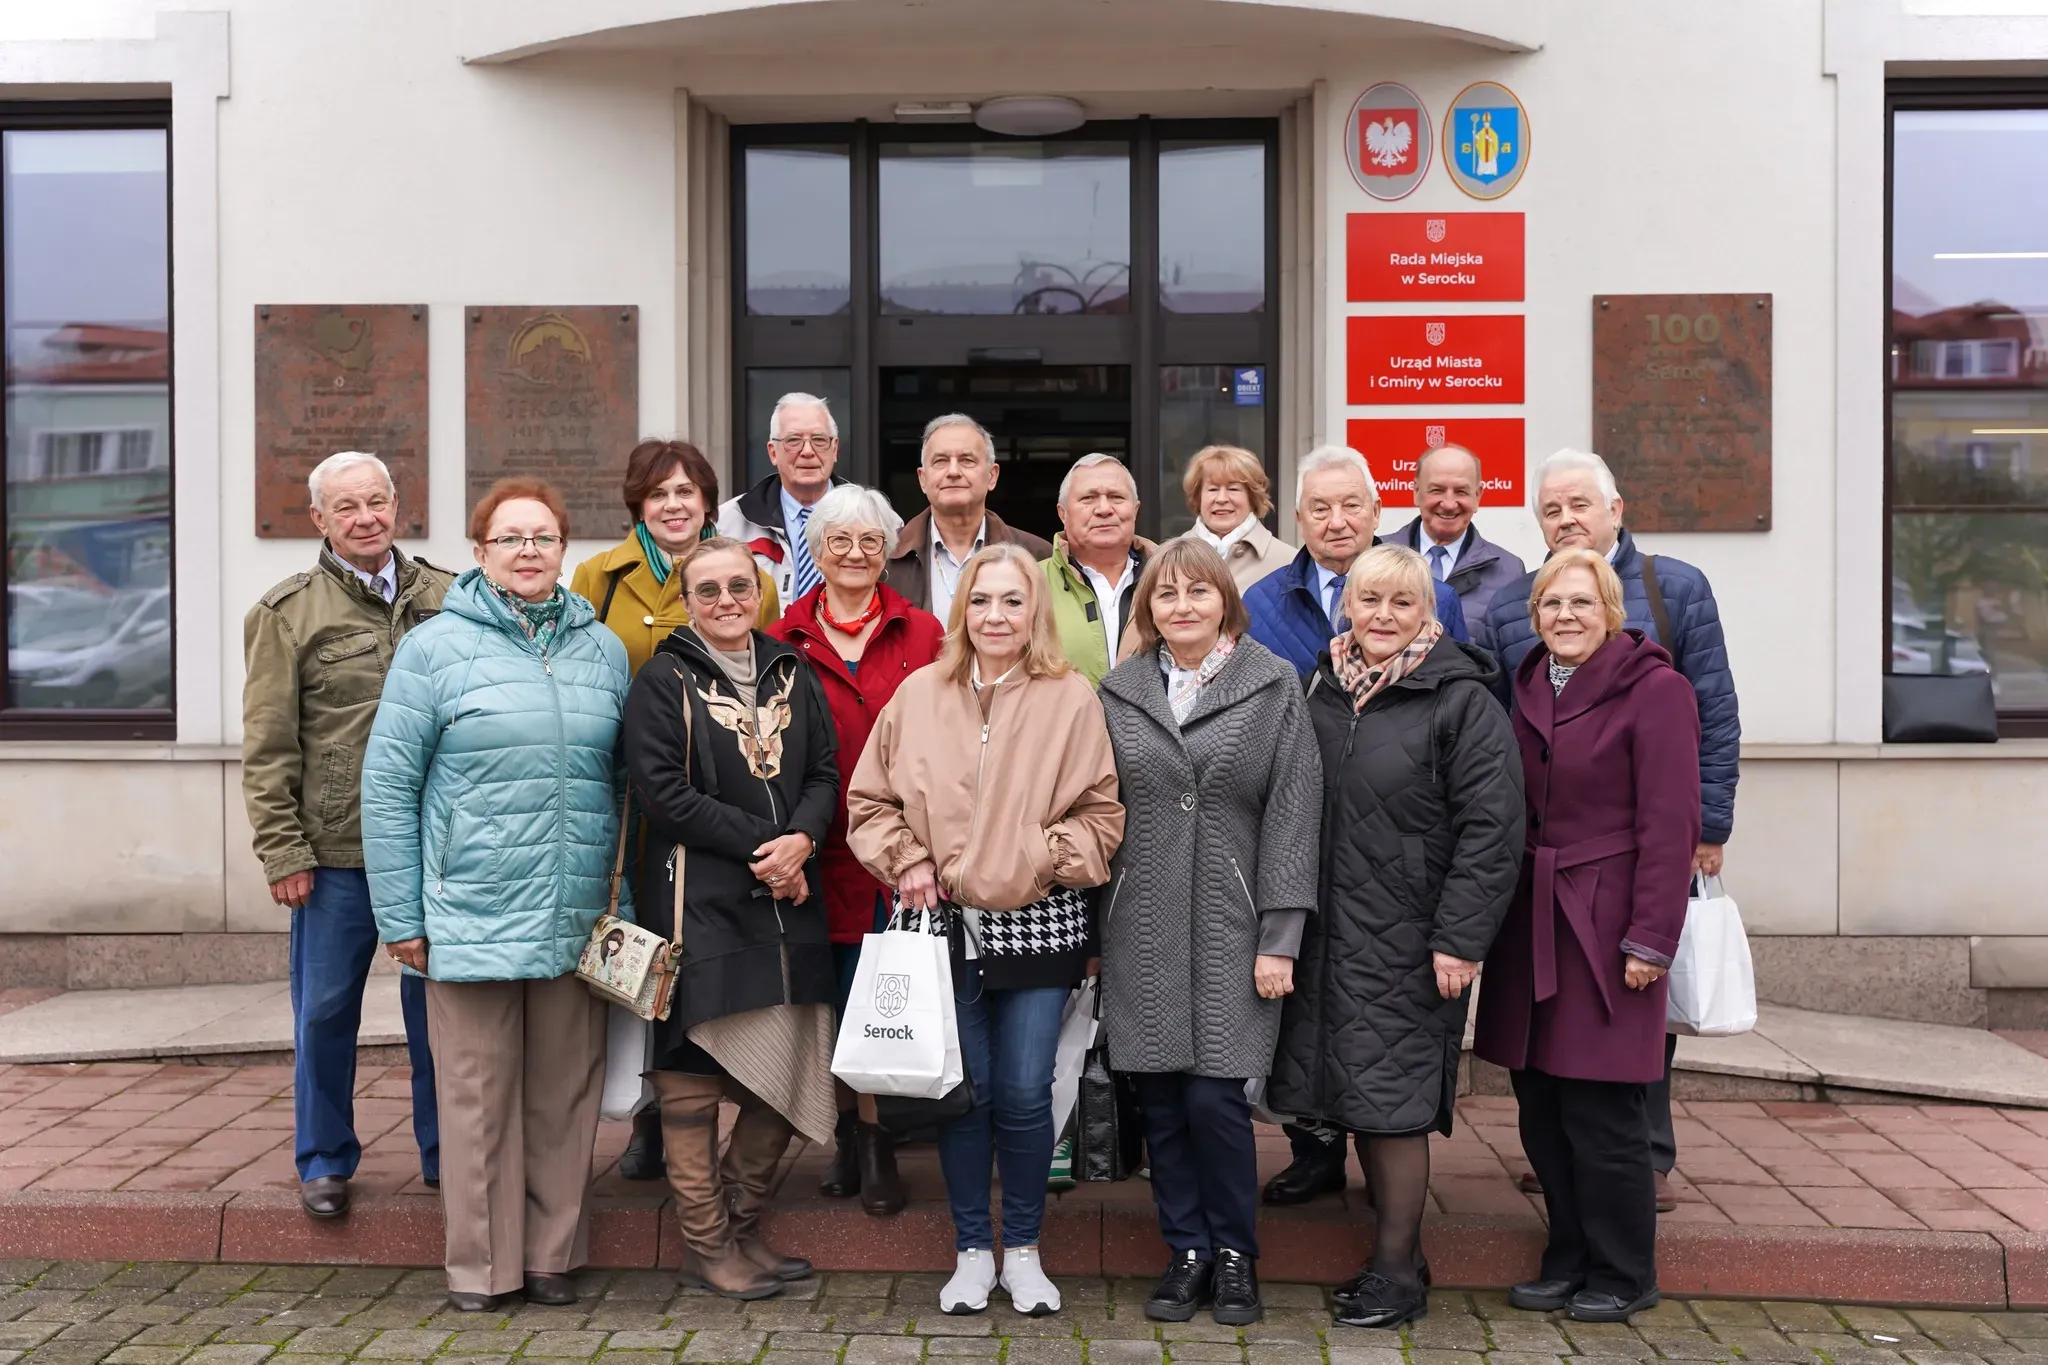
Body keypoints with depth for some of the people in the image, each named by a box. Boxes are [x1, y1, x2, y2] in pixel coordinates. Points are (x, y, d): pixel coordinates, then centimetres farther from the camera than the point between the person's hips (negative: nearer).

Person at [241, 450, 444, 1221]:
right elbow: (267, 748, 0)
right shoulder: (288, 613, 2)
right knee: (325, 1009, 8)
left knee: (437, 1005, 9)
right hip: (335, 850, -1)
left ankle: (443, 1151, 24)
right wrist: (282, 852, -6)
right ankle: (324, 1161, 24)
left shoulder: (448, 600, 6)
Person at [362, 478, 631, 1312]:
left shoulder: (602, 650, 9)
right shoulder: (436, 648, -3)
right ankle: (481, 1264, 19)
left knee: (565, 1094, 11)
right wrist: (400, 920, -5)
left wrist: (627, 900, 10)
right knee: (479, 1094, 5)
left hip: (579, 922, 3)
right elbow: (388, 788, -3)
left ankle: (554, 1253, 25)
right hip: (472, 920, -3)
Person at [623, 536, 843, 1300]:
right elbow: (661, 791, -10)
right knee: (692, 1082, -1)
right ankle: (707, 1247, 12)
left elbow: (824, 774, 10)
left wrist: (800, 840, -10)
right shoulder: (664, 680, -1)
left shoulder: (792, 676, 14)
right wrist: (760, 843, -13)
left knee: (788, 1076, 6)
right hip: (699, 904, -5)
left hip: (788, 905, 5)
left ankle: (741, 1228, 23)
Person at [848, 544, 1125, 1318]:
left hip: (1038, 925, -1)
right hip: (946, 924, 1)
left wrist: (1044, 860, -13)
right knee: (965, 1091, 6)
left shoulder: (1073, 699, -1)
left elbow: (1100, 813, 0)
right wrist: (907, 862, -5)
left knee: (1025, 1094, 2)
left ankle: (1022, 1251, 21)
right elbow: (870, 801, 9)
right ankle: (971, 1251, 22)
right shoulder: (919, 695, 3)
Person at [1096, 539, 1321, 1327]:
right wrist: (1089, 927, 6)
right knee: (1160, 1098, 5)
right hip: (1142, 930, 3)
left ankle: (1234, 1254, 15)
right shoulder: (1119, 692, 8)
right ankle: (1187, 1251, 21)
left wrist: (1280, 936, -8)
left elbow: (1293, 813, -3)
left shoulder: (1274, 687, 1)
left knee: (1214, 1096, -6)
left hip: (1231, 927, -3)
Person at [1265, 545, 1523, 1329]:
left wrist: (1460, 939, -16)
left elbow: (1491, 828, -12)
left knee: (1391, 1102, -3)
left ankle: (1398, 1273, 11)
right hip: (1330, 933, 6)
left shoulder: (1460, 699, -8)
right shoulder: (1323, 691, 10)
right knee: (1354, 1094, 12)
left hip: (1406, 937, -6)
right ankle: (1397, 1253, 26)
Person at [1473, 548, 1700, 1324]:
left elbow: (1669, 825, -11)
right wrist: (1502, 919, 8)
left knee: (1600, 1112, -2)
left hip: (1606, 927, -6)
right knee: (1541, 1112, 9)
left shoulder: (1654, 689, -7)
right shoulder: (1526, 688, 12)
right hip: (1531, 925, 6)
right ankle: (1570, 1260, 24)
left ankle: (1622, 1275, 15)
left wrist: (1651, 938, -15)